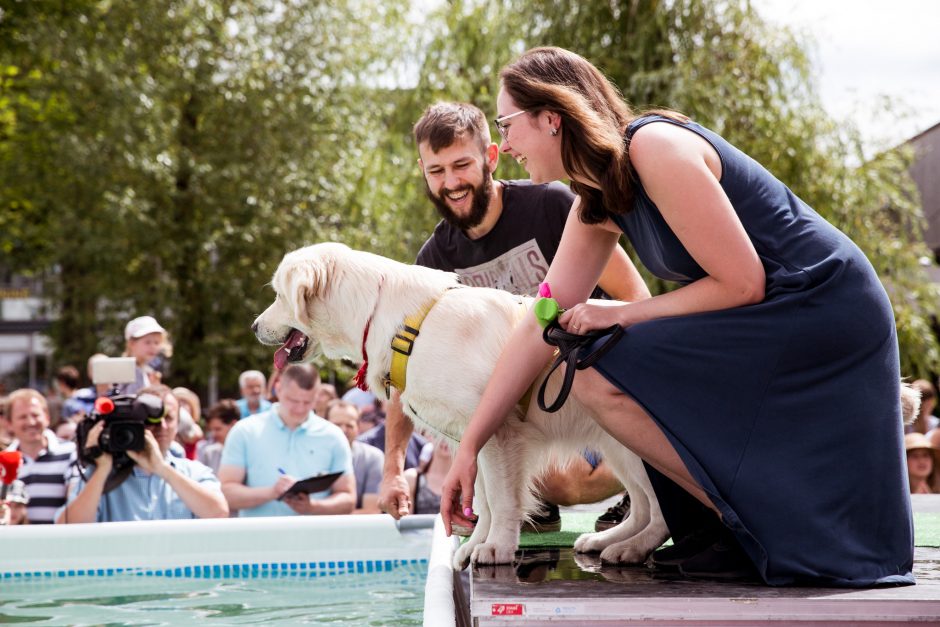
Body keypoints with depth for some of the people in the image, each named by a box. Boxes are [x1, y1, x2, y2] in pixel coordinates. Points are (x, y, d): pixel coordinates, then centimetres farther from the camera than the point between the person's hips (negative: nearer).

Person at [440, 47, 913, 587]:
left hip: (822, 311, -10)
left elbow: (742, 284, -19)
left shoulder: (655, 148, -18)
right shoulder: (596, 207, 10)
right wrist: (470, 447, 9)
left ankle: (754, 527, -7)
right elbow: (542, 326, 11)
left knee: (599, 375, -17)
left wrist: (619, 315, -10)